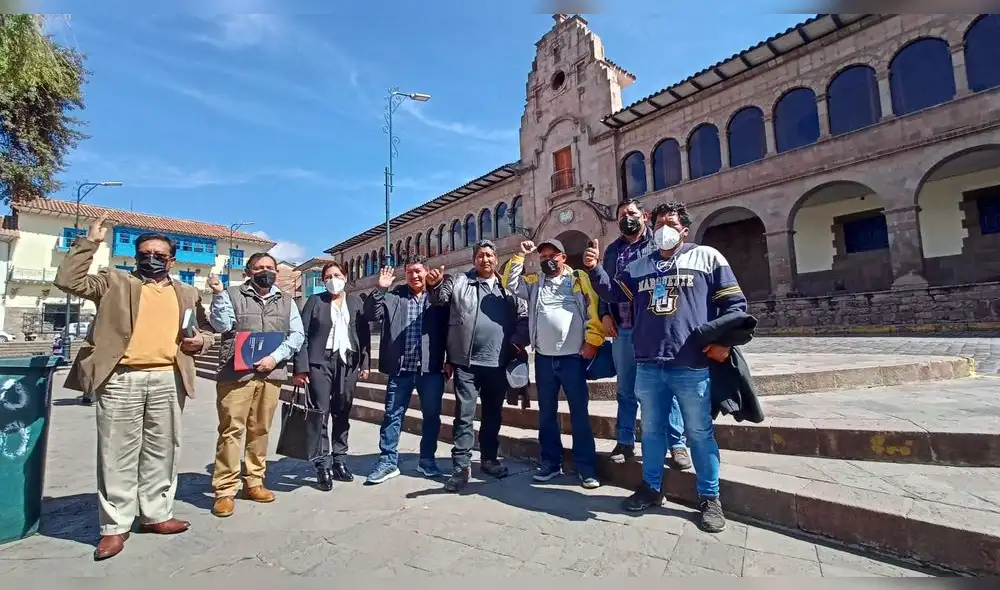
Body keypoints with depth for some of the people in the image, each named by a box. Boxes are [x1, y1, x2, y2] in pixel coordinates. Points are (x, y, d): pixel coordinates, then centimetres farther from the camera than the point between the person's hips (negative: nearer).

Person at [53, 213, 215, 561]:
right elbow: (69, 281, -2)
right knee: (117, 454, 3)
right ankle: (115, 526, 15)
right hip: (120, 379, -2)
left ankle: (156, 515, 24)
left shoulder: (186, 294, 17)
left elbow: (206, 330, 21)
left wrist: (201, 341, -2)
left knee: (162, 452, 10)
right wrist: (89, 242, -2)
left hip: (168, 380, 3)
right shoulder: (114, 282, 10)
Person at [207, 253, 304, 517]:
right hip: (236, 373, -2)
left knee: (260, 430, 9)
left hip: (271, 374, 3)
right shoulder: (232, 294, 6)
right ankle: (225, 490, 7)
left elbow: (297, 334, 5)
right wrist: (218, 293, -12)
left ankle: (253, 483, 21)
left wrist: (275, 357, -8)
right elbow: (221, 325, -6)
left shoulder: (286, 301, 13)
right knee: (231, 430, -2)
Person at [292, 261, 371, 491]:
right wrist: (301, 368, -8)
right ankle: (323, 467, 4)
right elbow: (302, 334, -1)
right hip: (320, 361, -2)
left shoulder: (356, 301, 11)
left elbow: (364, 333, 8)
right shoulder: (315, 300, 5)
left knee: (342, 414, 8)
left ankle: (339, 461, 19)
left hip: (348, 362, 2)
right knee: (321, 413, -3)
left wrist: (365, 362, 0)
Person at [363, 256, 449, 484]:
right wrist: (380, 289, -11)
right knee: (392, 415, 7)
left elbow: (449, 328, 2)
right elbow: (373, 315, 0)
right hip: (401, 367, 1)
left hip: (431, 367, 0)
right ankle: (388, 462, 21)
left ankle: (427, 460, 27)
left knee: (432, 415, 10)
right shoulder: (393, 296, 6)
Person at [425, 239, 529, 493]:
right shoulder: (460, 282, 6)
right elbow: (439, 299, 0)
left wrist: (517, 342, -7)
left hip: (498, 362, 2)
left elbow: (525, 316, 7)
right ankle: (461, 466, 10)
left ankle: (489, 458, 31)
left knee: (493, 414, 15)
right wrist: (434, 285, -22)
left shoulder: (508, 287, 8)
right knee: (464, 415, 0)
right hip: (466, 362, -2)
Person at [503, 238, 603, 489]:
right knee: (546, 413, 12)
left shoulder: (579, 279, 2)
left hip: (573, 357, -4)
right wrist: (520, 256, 1)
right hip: (543, 358, 4)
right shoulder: (534, 282, 13)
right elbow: (510, 283, 3)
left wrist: (592, 341, -12)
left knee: (579, 413, 4)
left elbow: (594, 310, -4)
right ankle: (551, 462, 26)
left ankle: (586, 468, 14)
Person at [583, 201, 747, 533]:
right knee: (651, 430, 15)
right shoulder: (639, 266, 14)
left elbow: (734, 303, 2)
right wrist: (594, 269, -2)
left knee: (699, 432, 9)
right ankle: (652, 488, 32)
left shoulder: (706, 257, 3)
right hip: (648, 366, 4)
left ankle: (709, 498, 26)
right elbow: (613, 294, 13)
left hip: (693, 366, -3)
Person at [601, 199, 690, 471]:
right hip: (622, 330, 4)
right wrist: (605, 314, 4)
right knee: (626, 389, 12)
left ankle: (677, 444, 15)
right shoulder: (612, 250, 16)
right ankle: (625, 442, 24)